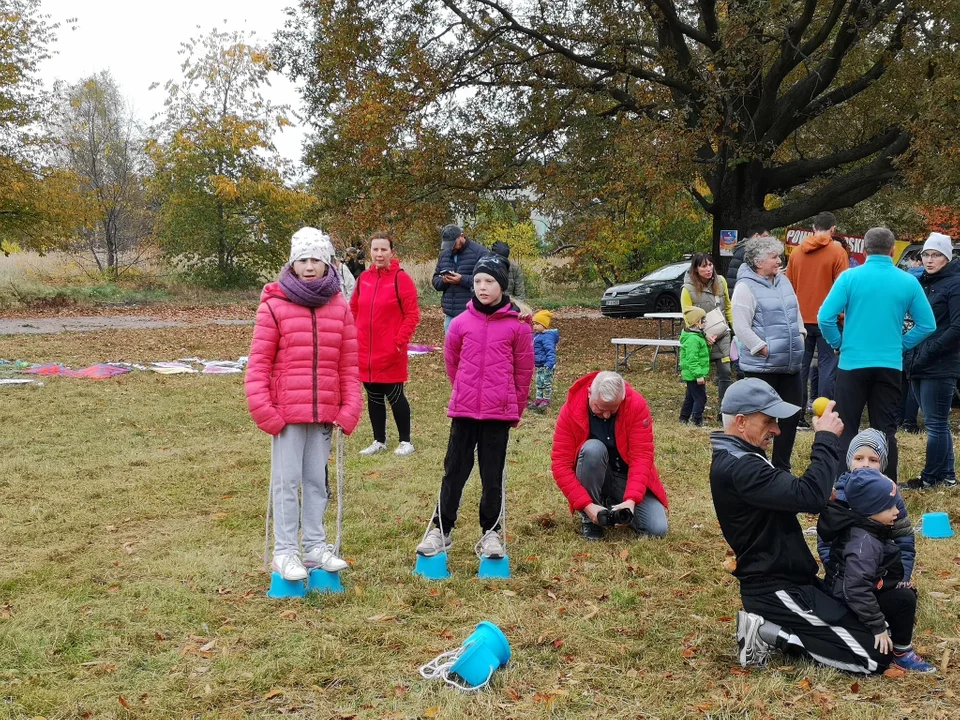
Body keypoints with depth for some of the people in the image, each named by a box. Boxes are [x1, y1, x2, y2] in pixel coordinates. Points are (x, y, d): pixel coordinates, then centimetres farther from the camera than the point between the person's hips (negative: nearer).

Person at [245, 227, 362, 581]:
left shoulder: (339, 308, 6)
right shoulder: (274, 306, -5)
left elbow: (349, 364, 8)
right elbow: (258, 363, -5)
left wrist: (349, 409, 1)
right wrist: (262, 409, -11)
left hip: (325, 412, 3)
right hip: (286, 412, -3)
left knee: (317, 480, 13)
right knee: (287, 481, 2)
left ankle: (315, 545, 24)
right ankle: (285, 551, 11)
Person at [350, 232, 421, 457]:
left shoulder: (401, 278, -9)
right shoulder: (364, 278, 6)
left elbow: (412, 315, -9)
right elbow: (354, 310, 16)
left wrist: (400, 340, -15)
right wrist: (353, 336, 7)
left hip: (391, 353, -5)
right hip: (365, 351, 5)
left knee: (394, 396, 2)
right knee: (373, 396, 12)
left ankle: (405, 441, 16)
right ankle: (379, 441, 24)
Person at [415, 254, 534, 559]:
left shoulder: (517, 325, -4)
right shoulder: (461, 323, 1)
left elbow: (524, 370, 3)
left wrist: (515, 408, 8)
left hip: (499, 413, -2)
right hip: (464, 410, 2)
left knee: (492, 474, 6)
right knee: (454, 470, 7)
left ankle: (491, 532, 18)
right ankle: (441, 530, 15)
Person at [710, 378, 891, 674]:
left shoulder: (735, 459, 10)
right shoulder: (738, 468, -25)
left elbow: (792, 496, 13)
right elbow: (808, 495, -33)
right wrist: (826, 438, -22)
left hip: (785, 580, 11)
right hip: (776, 591, -11)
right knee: (875, 655, -10)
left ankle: (770, 626, 10)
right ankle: (769, 634, -5)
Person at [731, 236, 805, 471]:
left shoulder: (783, 281, 12)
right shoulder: (746, 287, -11)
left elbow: (796, 312, 24)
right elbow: (741, 327, -17)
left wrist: (799, 336, 11)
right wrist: (765, 350, -18)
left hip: (790, 364, 8)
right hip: (761, 366, -8)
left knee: (792, 416, 12)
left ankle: (782, 467, 24)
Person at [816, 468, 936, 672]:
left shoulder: (866, 529, 2)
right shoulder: (863, 542, -29)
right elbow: (857, 589, -36)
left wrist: (897, 584, 12)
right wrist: (878, 626, -31)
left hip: (855, 597, 10)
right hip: (849, 603, -10)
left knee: (907, 592, 17)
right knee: (905, 600, -20)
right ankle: (901, 654, -6)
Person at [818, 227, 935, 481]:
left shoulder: (850, 277, -8)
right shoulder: (908, 282, 0)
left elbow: (825, 317, -12)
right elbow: (927, 324, 2)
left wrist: (839, 344, 4)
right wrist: (902, 345, 12)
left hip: (853, 363, -2)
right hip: (890, 365, 2)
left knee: (845, 430, 7)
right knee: (885, 431, 9)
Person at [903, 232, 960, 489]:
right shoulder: (922, 282, 14)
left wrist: (929, 352, -17)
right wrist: (913, 354, 6)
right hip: (920, 365, 8)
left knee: (936, 423, -2)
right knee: (938, 423, 13)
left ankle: (930, 477, 4)